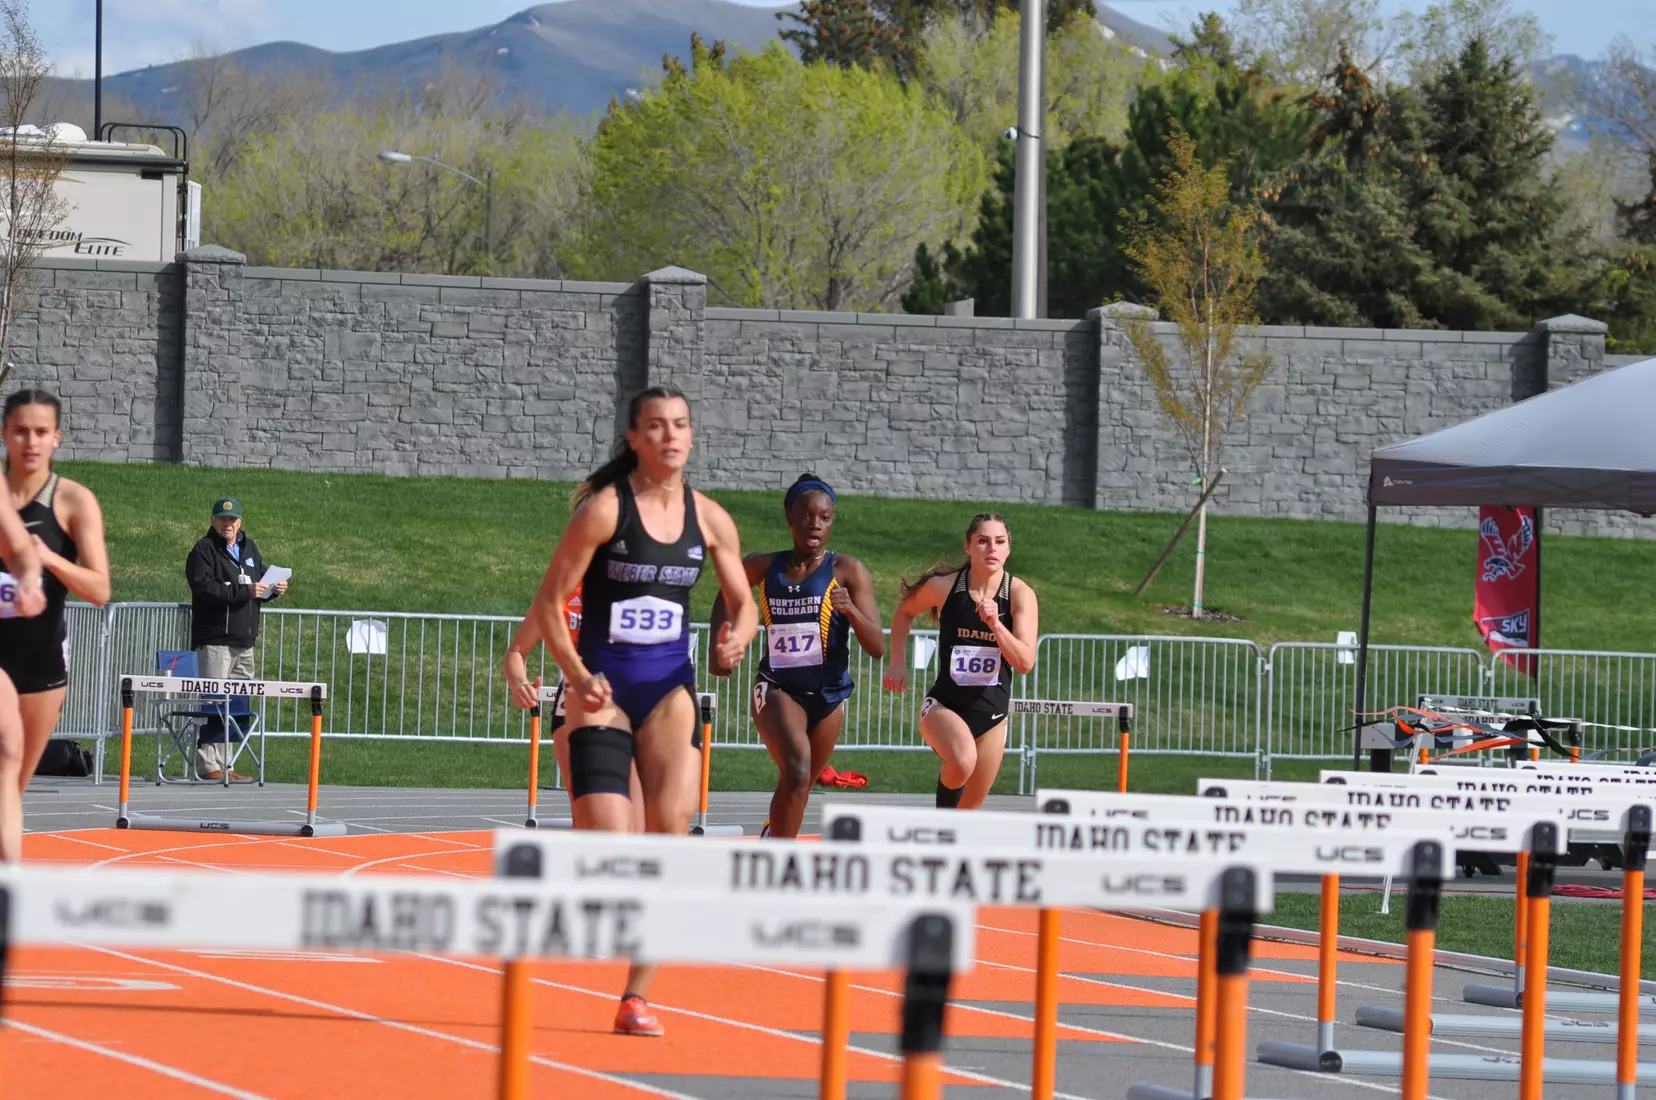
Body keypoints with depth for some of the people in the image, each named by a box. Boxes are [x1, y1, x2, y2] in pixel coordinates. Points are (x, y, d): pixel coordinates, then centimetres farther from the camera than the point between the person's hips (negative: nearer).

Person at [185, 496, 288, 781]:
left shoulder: (250, 548, 18)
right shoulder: (204, 550, -6)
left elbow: (263, 578, 26)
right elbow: (205, 588, -19)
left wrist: (274, 589, 2)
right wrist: (244, 591, -24)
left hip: (244, 640, 8)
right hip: (214, 638, -8)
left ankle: (225, 765, 14)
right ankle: (208, 765, -10)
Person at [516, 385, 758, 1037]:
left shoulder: (708, 519, 4)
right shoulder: (604, 509, -9)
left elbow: (743, 602, 14)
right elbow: (548, 603, -7)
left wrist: (737, 638, -9)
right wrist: (577, 675, -20)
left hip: (670, 687, 4)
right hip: (603, 686, -4)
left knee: (671, 827, -9)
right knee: (604, 845, -14)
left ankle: (637, 996, -2)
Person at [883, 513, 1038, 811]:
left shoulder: (1020, 595, -8)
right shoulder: (943, 586, -8)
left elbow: (1025, 662, -17)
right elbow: (904, 611, 14)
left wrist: (995, 624, -30)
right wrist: (896, 663, 7)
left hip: (992, 712, 3)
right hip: (944, 704, -3)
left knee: (969, 809, 10)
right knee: (963, 761, -35)